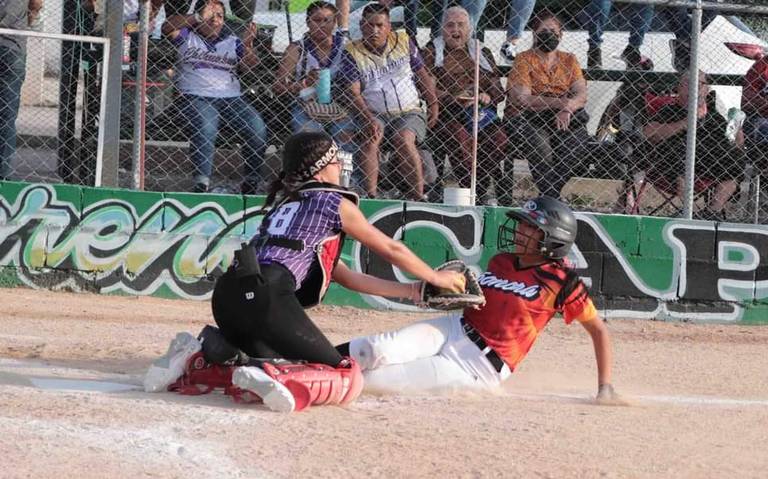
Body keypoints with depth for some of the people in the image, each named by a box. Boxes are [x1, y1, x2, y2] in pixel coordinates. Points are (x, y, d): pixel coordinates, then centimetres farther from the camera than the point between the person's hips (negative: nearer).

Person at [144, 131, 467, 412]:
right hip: (266, 296, -8)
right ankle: (268, 381, -27)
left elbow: (347, 278, 35)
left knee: (283, 363, 23)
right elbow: (390, 249, 21)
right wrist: (435, 278, 37)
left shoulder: (285, 204, 34)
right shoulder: (335, 203, 11)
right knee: (343, 376, -2)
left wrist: (414, 291, 35)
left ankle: (198, 356, 5)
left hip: (227, 295, 8)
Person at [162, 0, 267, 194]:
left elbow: (251, 65, 5)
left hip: (230, 97, 3)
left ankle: (251, 181, -11)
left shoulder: (231, 41, 18)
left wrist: (248, 46, -16)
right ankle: (202, 182, -38)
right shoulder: (187, 36, 13)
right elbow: (167, 27, -6)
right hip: (196, 96, -3)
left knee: (257, 129, -21)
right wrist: (198, 18, -12)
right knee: (205, 128, -35)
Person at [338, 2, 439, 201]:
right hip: (374, 113, -1)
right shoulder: (352, 53, -1)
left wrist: (433, 105, 6)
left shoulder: (403, 42, 7)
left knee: (404, 140, -29)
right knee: (370, 139, -31)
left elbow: (423, 75, 17)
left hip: (409, 112, 1)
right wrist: (369, 119, -24)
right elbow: (353, 93, -10)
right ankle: (370, 195, -35)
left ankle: (418, 195, -27)